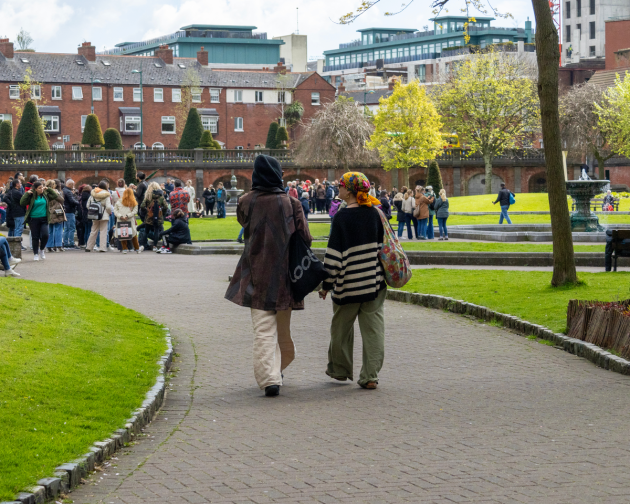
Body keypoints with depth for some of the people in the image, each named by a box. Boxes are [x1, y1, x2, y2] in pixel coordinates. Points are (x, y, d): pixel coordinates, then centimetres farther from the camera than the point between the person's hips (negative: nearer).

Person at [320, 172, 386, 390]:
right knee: (373, 329, 5)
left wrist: (326, 284, -6)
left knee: (341, 328, 15)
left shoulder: (342, 218, -13)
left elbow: (334, 255, -14)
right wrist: (386, 273, 22)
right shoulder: (375, 214, 2)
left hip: (349, 285, -4)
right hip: (375, 282, 4)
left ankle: (340, 369, 28)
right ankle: (370, 376, 2)